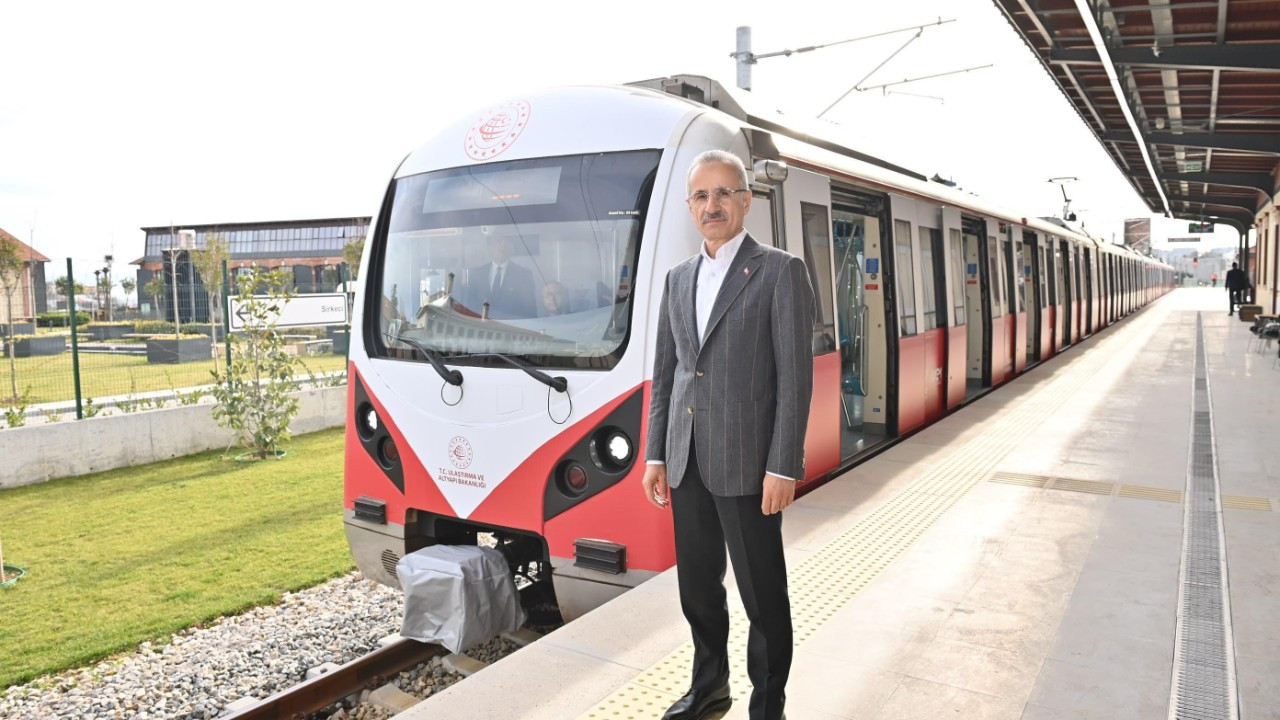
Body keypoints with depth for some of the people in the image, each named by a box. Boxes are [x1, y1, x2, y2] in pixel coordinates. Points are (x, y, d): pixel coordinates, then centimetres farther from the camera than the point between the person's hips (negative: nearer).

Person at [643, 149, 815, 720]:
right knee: (698, 585, 17)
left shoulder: (780, 272, -5)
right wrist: (655, 455, 9)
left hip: (746, 463, -5)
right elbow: (664, 373, 14)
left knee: (762, 595, 6)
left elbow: (795, 376, -10)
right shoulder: (678, 279, 12)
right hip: (687, 461, 6)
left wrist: (783, 467, -14)